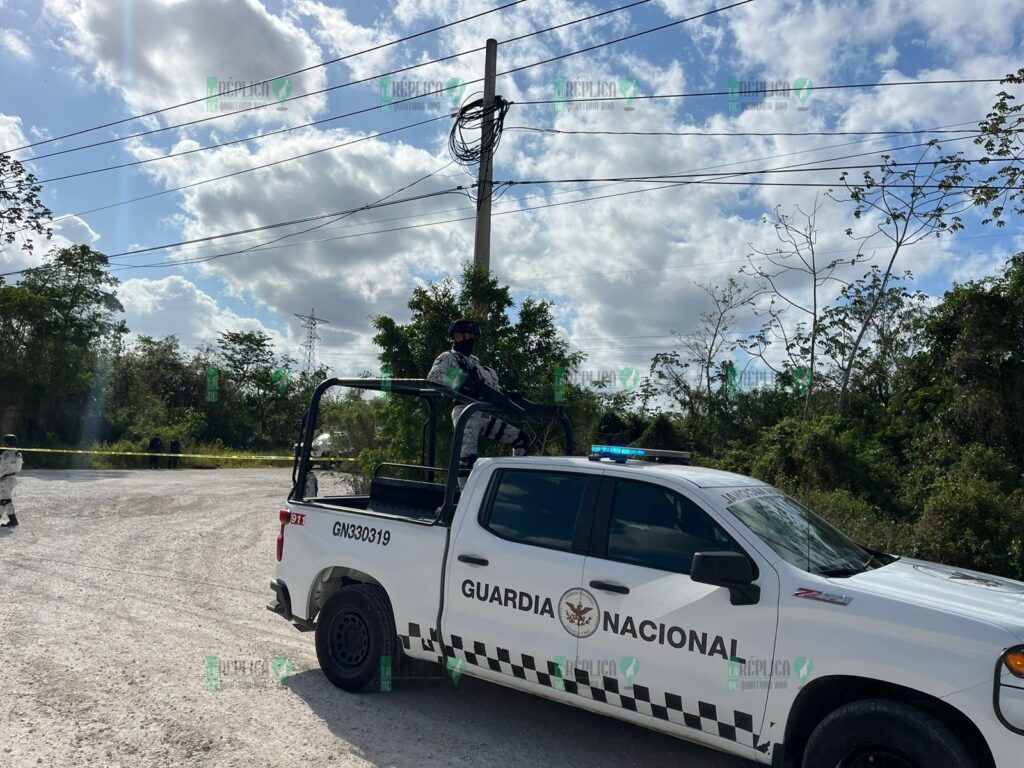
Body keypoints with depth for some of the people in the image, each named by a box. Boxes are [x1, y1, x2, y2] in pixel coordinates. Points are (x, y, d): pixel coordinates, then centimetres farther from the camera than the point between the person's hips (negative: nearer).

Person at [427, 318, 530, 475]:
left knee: (522, 440, 8)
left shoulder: (474, 360, 30)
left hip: (484, 415, 8)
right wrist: (462, 384, -24)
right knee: (468, 461, -22)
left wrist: (507, 393, 14)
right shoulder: (448, 357, 5)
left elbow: (490, 385, 32)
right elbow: (433, 377, -14)